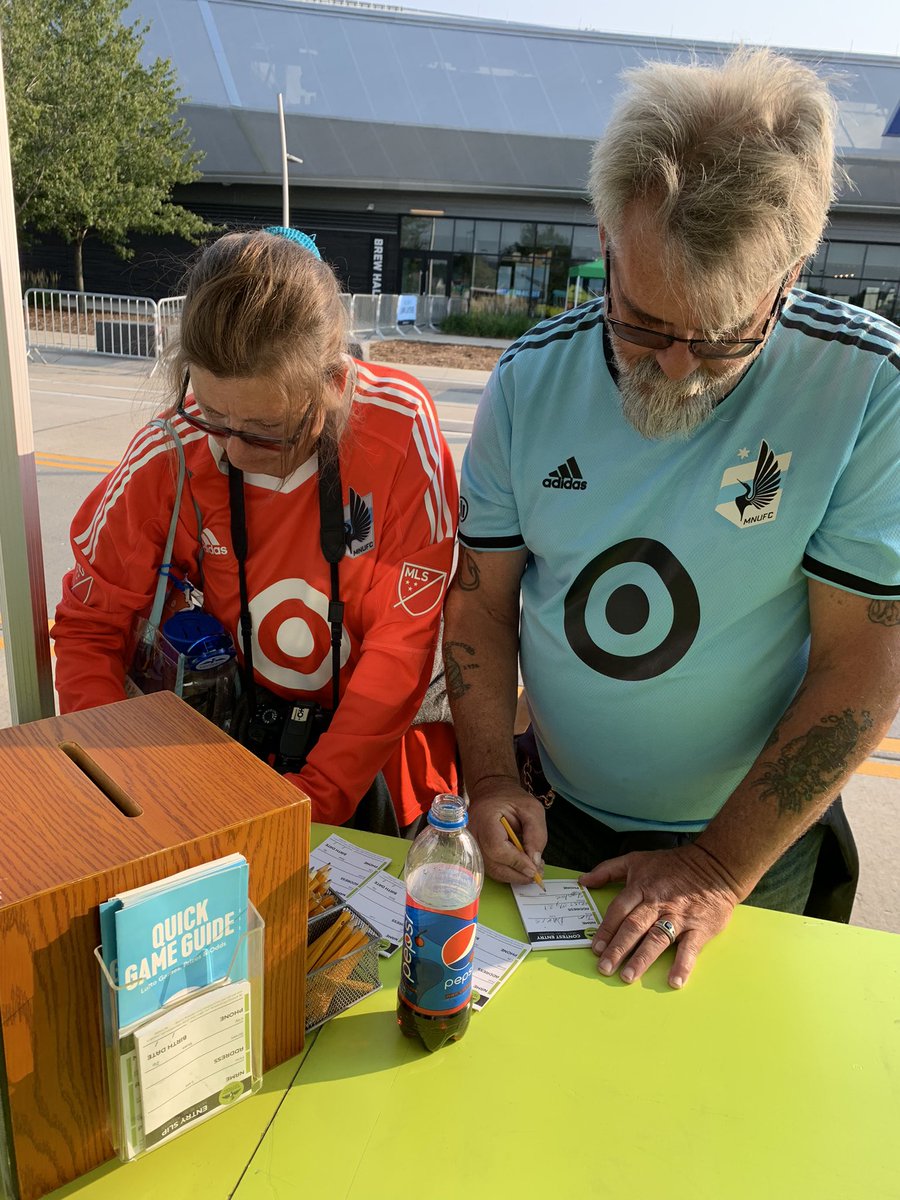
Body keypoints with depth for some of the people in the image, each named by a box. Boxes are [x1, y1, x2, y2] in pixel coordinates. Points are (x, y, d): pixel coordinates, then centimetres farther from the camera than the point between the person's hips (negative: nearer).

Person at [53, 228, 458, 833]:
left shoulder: (401, 426, -21)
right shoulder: (167, 457, -15)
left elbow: (407, 637, -18)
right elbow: (90, 622, -1)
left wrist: (315, 798, -21)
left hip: (389, 732, 0)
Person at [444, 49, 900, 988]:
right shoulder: (530, 380, -12)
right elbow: (481, 597, -4)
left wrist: (718, 870, -18)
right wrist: (491, 777, -14)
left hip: (751, 842, -2)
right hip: (550, 819, 3)